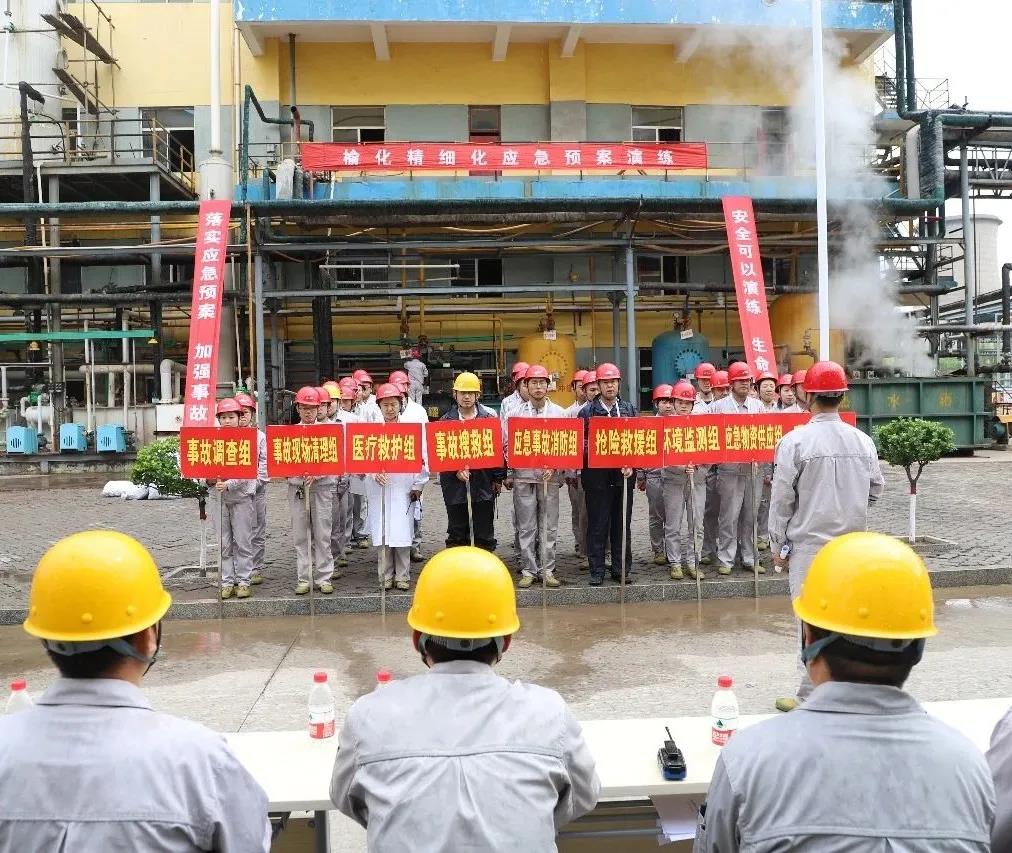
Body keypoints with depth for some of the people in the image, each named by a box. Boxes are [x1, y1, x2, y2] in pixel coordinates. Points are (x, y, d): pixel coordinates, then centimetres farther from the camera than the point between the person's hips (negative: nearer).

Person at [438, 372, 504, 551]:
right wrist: (456, 470, -17)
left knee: (485, 529, 8)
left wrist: (498, 478, 1)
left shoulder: (490, 417, 3)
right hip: (454, 480, 0)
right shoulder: (446, 420, 3)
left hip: (483, 478, 0)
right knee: (457, 529, 9)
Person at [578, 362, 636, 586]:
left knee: (622, 523, 8)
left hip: (623, 475, 2)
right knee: (597, 525, 2)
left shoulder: (629, 409, 11)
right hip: (597, 475, -2)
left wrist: (631, 465, -4)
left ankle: (622, 569, 17)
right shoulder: (587, 412, 3)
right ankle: (597, 571, 10)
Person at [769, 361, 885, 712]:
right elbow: (876, 490, 10)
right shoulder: (863, 441, 0)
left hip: (809, 544, -4)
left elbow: (781, 499, -9)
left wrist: (777, 545, 0)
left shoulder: (795, 441, -13)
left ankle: (811, 698, 10)